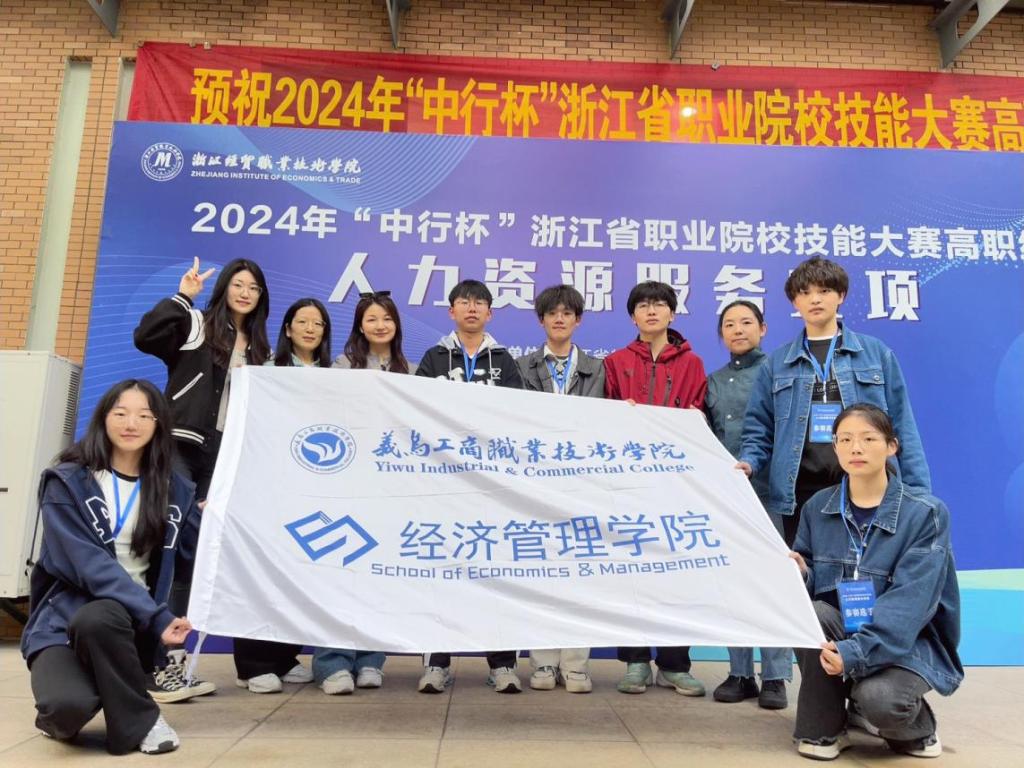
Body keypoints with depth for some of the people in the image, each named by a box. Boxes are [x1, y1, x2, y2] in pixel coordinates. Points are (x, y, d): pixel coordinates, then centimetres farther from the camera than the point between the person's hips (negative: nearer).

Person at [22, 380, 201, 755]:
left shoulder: (173, 489, 7)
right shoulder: (67, 482, -6)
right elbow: (89, 565, -18)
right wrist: (157, 616, -26)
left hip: (131, 624, 2)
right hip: (65, 617, -2)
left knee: (99, 618, -35)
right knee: (68, 707, -32)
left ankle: (135, 721, -10)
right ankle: (62, 713, 6)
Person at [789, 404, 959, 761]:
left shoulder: (925, 513, -12)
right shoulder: (818, 507, 0)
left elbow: (909, 602, -22)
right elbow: (810, 582, 5)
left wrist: (855, 653, -34)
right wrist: (800, 574, -20)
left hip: (907, 641, -3)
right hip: (837, 632, 4)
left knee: (878, 698, -33)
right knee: (813, 614, -29)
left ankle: (913, 724, 6)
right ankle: (822, 728, -7)